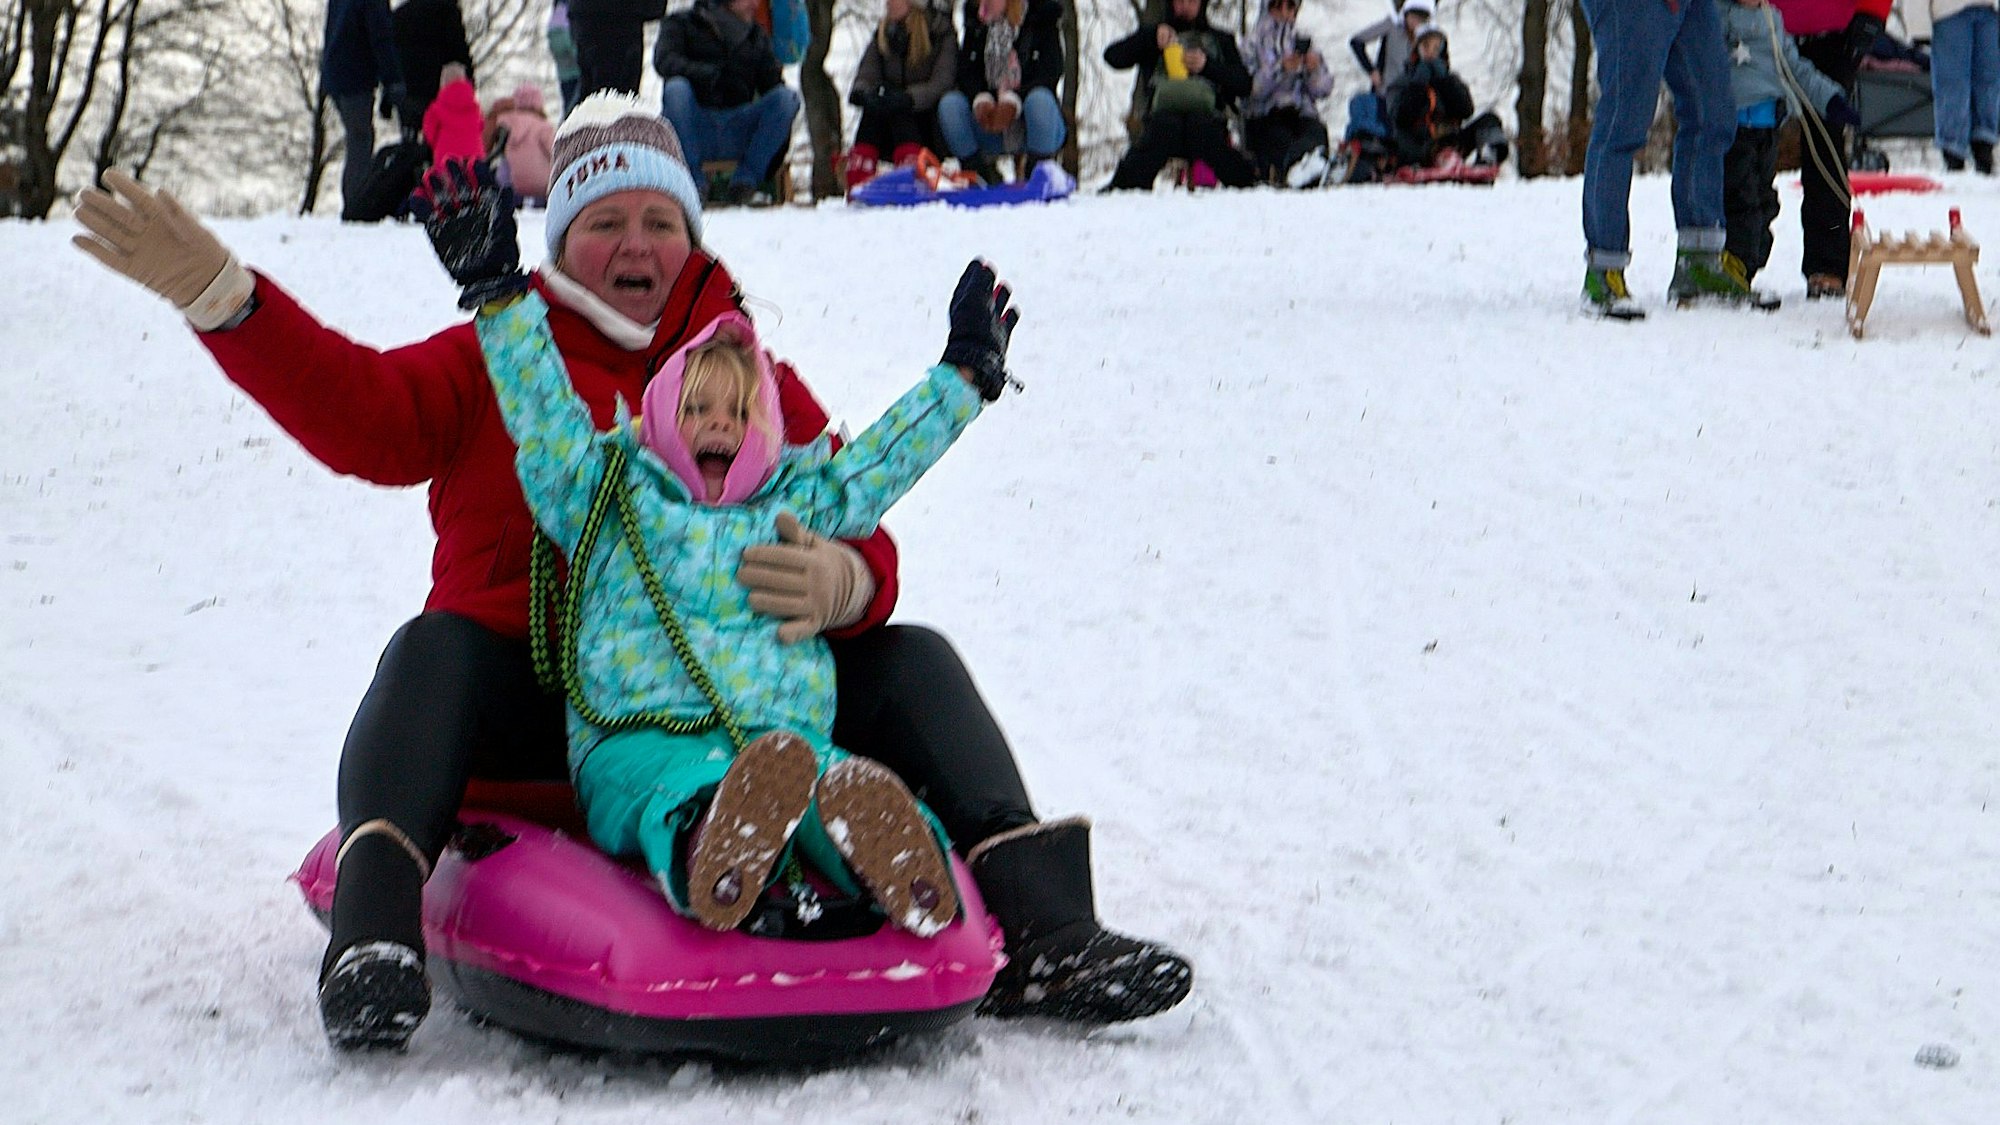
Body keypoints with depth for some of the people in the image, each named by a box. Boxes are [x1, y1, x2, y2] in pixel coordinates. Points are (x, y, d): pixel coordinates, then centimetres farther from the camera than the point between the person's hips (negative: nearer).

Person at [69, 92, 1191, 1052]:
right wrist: (218, 292, -21)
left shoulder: (759, 382, 14)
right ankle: (375, 936, -42)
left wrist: (839, 584, -25)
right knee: (435, 649, -31)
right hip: (531, 707, -2)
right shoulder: (497, 361, 12)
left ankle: (1041, 932, -22)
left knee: (912, 659, -14)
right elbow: (357, 409, -7)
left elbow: (864, 549, 2)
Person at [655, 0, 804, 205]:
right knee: (676, 88, -33)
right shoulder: (682, 24, 9)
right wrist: (711, 75, -28)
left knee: (788, 96, -20)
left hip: (738, 131, 3)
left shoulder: (758, 36, 21)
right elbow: (664, 61, -11)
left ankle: (745, 180, -20)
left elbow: (772, 84, 14)